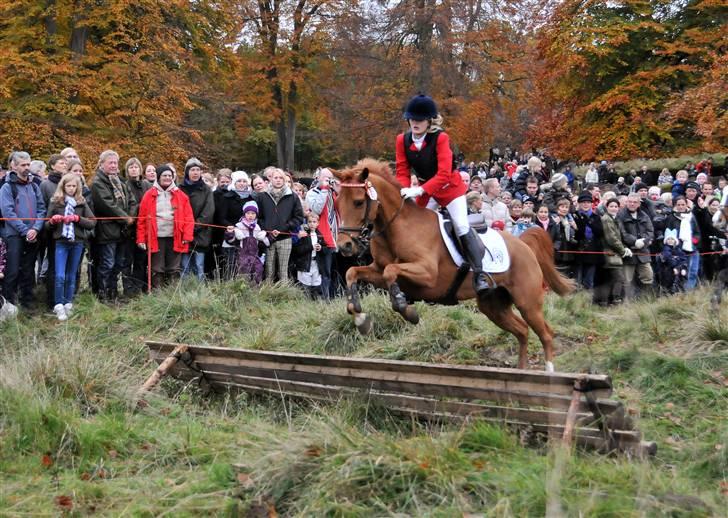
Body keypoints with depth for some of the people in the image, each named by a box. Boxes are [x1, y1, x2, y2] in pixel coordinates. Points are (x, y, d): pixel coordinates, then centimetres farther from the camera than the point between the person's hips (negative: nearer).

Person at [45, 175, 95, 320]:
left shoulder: (82, 203, 5)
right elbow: (47, 225, 7)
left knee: (71, 276, 9)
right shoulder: (55, 202, 3)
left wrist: (77, 218, -12)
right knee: (60, 276, -10)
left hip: (77, 243, 2)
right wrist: (52, 221, -14)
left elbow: (92, 222, 1)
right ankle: (59, 306, -1)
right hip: (61, 243, -1)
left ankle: (68, 305, 18)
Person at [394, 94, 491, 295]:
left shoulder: (440, 138, -25)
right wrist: (405, 191, -29)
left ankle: (479, 274, -12)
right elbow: (402, 172, -8)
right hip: (425, 190, 5)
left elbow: (444, 174, -31)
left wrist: (420, 190, -41)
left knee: (462, 227, -15)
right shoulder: (403, 140, -11)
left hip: (450, 187, -5)